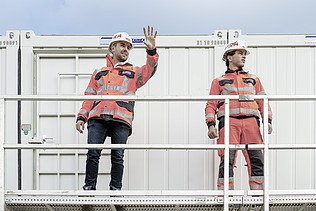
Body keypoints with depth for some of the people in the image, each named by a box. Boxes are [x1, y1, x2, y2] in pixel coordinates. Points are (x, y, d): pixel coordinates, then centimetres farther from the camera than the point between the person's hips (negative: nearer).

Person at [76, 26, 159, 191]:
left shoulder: (133, 73, 24)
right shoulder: (99, 72, 29)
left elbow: (149, 70, 4)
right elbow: (89, 97, 24)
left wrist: (151, 51, -13)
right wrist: (81, 117, 11)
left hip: (121, 119, -1)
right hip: (97, 117, 1)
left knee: (117, 157, -5)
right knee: (93, 153, -10)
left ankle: (115, 189, -2)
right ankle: (89, 188, -7)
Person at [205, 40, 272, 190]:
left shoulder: (253, 79, 29)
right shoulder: (219, 81, 23)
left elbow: (262, 102, 20)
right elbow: (211, 105, 13)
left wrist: (268, 121, 3)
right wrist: (211, 125, -4)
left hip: (251, 121, 2)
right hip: (229, 121, -2)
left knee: (257, 159, -8)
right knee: (227, 160, -13)